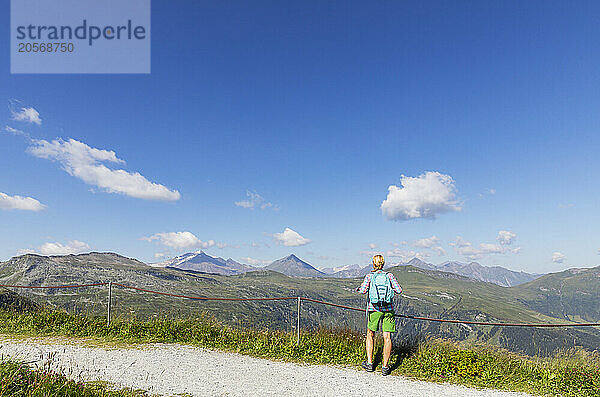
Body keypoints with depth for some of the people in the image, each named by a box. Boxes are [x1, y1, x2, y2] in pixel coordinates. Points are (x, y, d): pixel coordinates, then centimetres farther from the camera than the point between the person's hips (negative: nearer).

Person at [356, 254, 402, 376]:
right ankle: (385, 367, 3)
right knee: (387, 337, 4)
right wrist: (391, 287, 17)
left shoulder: (369, 276, -1)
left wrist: (360, 288, 9)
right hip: (388, 309, 1)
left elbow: (364, 290, -14)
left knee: (370, 335, 16)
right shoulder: (389, 276, 3)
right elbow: (399, 290, -2)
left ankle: (369, 363, 15)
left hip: (374, 309, -1)